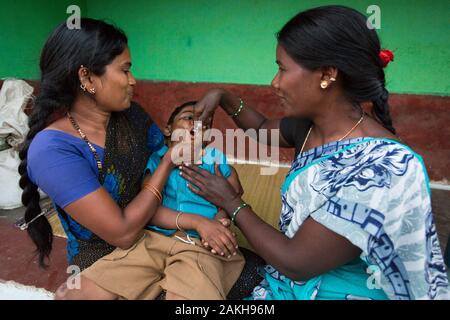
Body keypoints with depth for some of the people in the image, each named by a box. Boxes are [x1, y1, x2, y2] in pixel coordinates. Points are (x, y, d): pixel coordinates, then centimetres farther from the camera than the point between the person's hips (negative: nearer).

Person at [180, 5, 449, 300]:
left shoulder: (379, 171, -29)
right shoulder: (312, 125, -5)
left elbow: (295, 262, -25)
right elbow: (264, 129, 19)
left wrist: (231, 202, -12)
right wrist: (223, 97, 5)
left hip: (337, 292, -6)